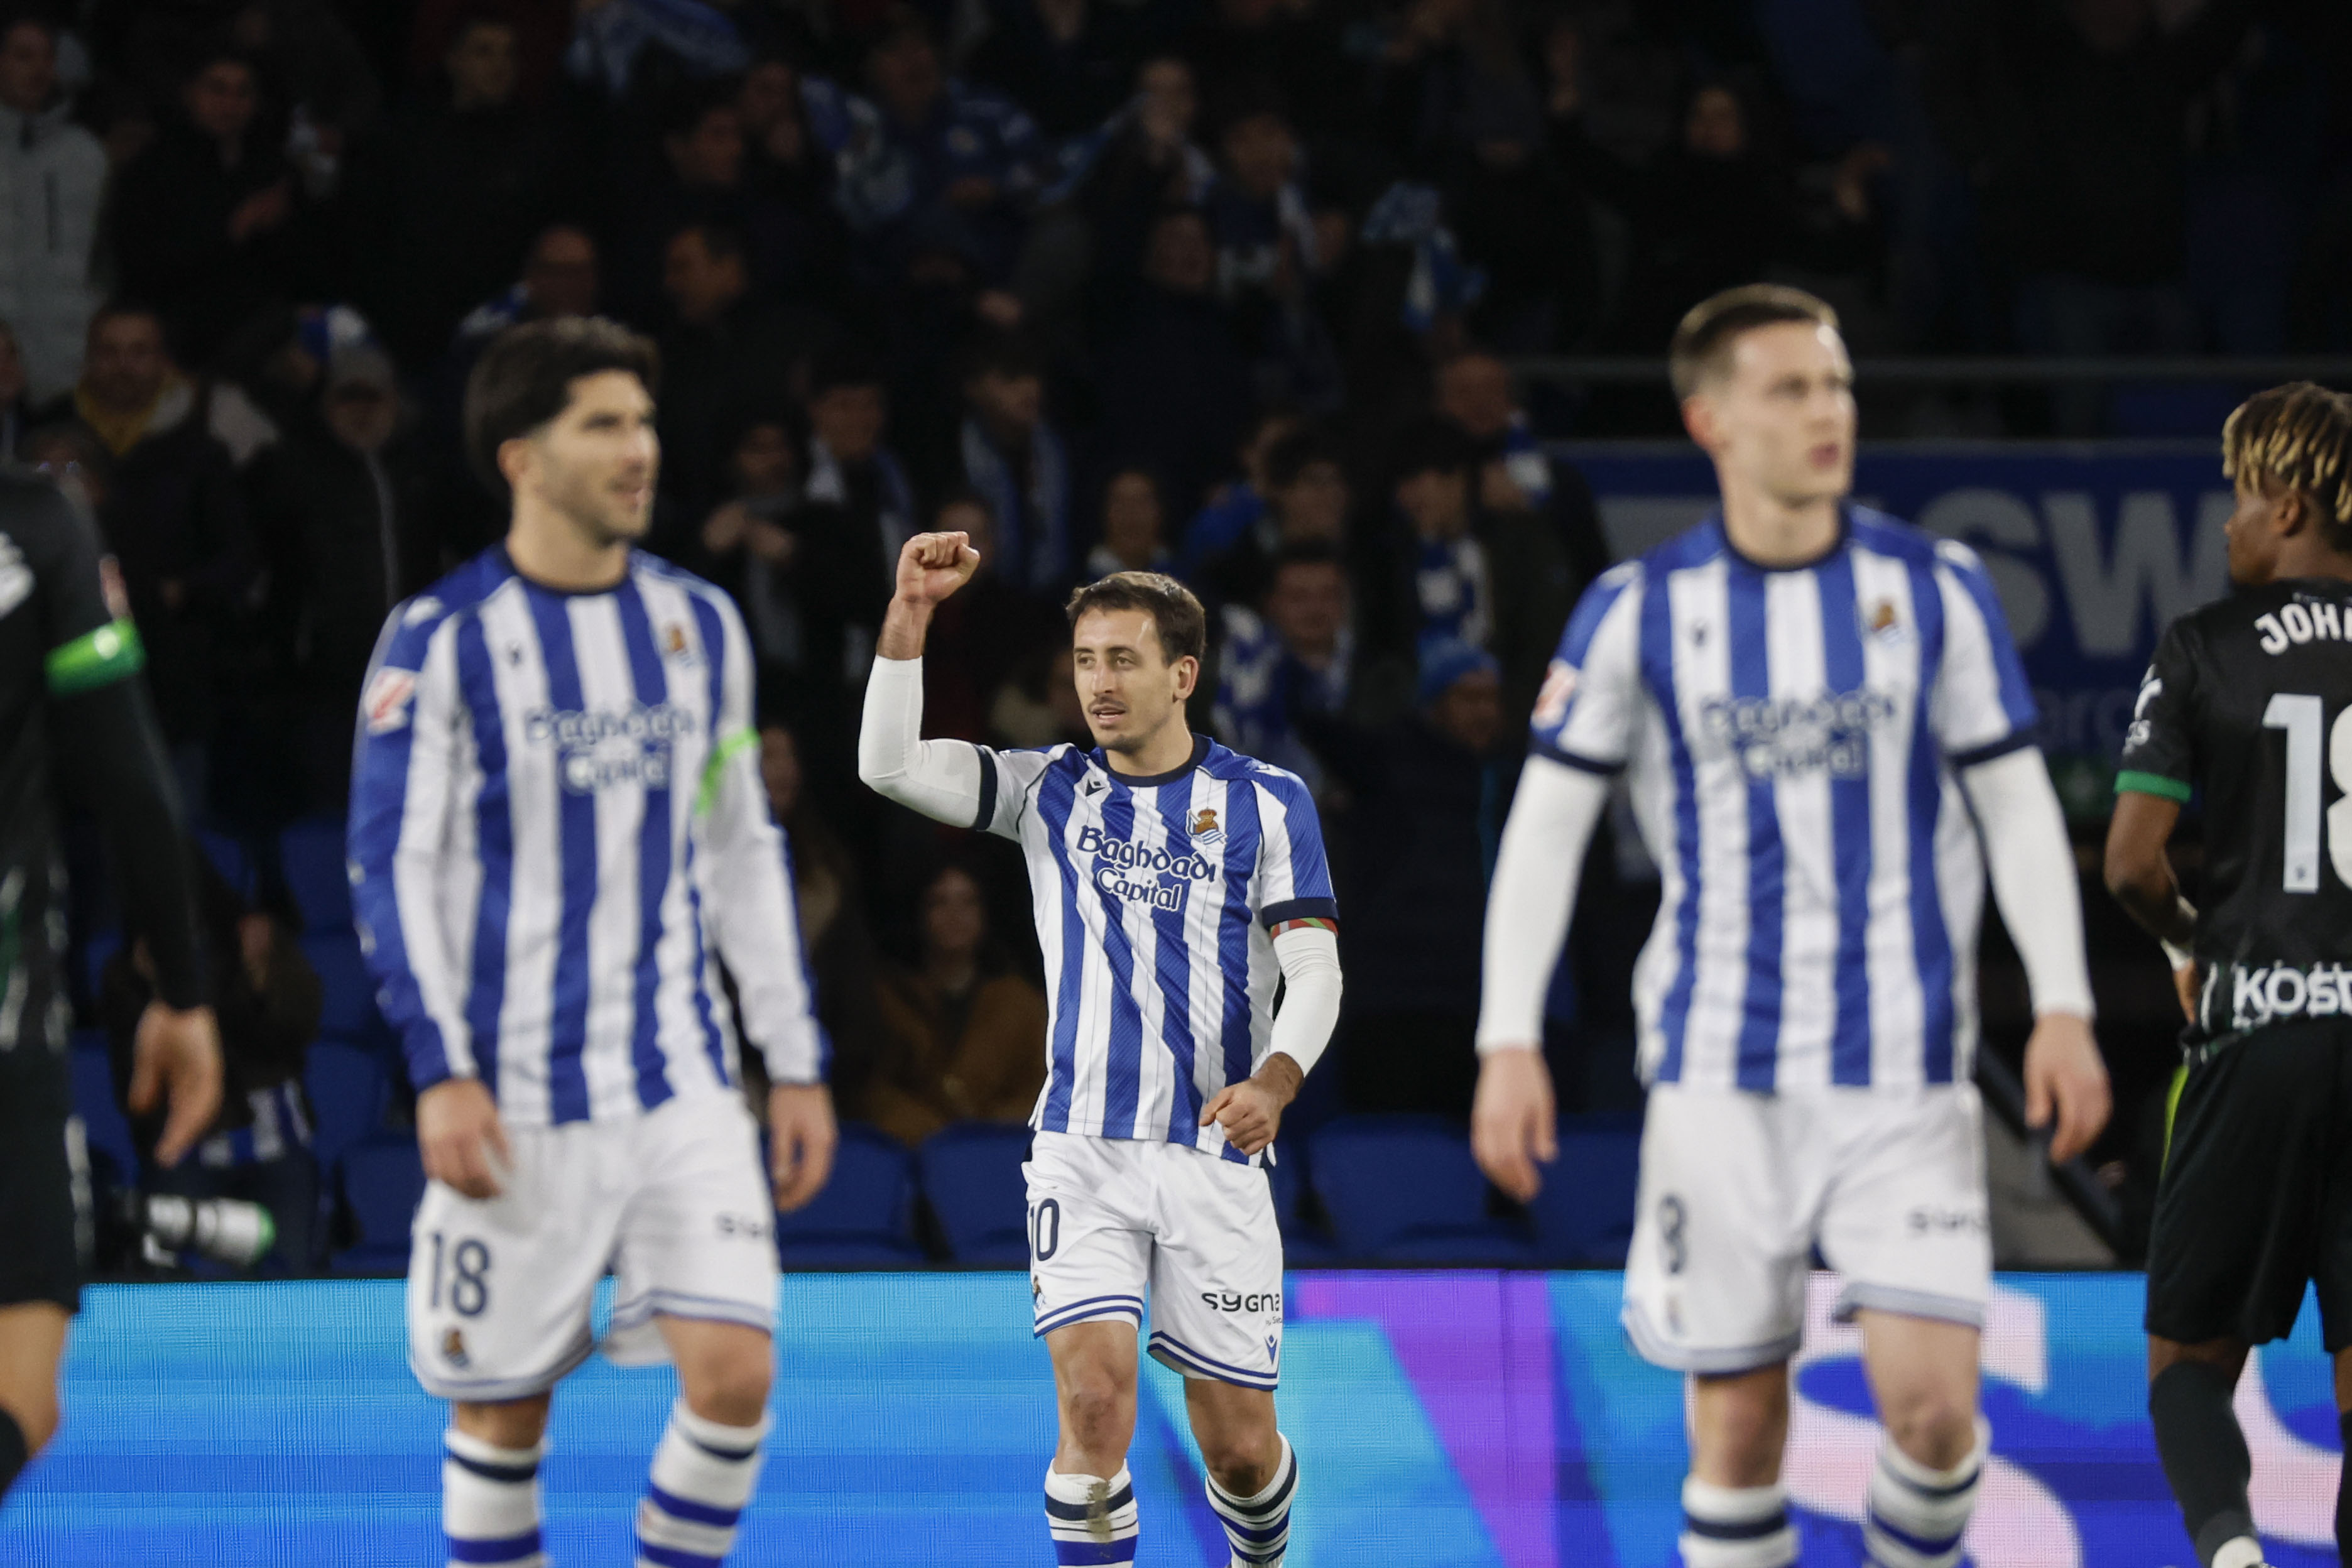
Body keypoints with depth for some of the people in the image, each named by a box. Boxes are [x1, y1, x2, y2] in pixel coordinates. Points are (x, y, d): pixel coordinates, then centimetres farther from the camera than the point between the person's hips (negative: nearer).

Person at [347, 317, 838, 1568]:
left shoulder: (698, 625, 9)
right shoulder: (441, 641, -5)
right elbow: (392, 866, -6)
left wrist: (795, 1060, 12)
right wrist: (441, 1072, -16)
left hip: (684, 1081, 3)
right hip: (518, 1095, -3)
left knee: (733, 1371, -11)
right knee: (501, 1408, 3)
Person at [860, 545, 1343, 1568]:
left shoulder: (1267, 803, 2)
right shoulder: (1050, 792, 6)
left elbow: (1315, 970, -4)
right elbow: (889, 764, -5)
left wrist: (1275, 1082, -23)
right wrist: (911, 611, -14)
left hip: (1217, 1155, 0)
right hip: (1084, 1148, 0)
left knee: (1238, 1442, 5)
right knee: (1095, 1394, -18)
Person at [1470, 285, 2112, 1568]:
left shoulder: (1936, 590, 2)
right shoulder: (1640, 611, 1)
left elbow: (2018, 804, 6)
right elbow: (1545, 826, 3)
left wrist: (2063, 1007, -5)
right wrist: (1508, 1042, -6)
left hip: (1903, 1068, 0)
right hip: (1720, 1072, 0)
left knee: (1929, 1402, -11)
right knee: (1736, 1423, 1)